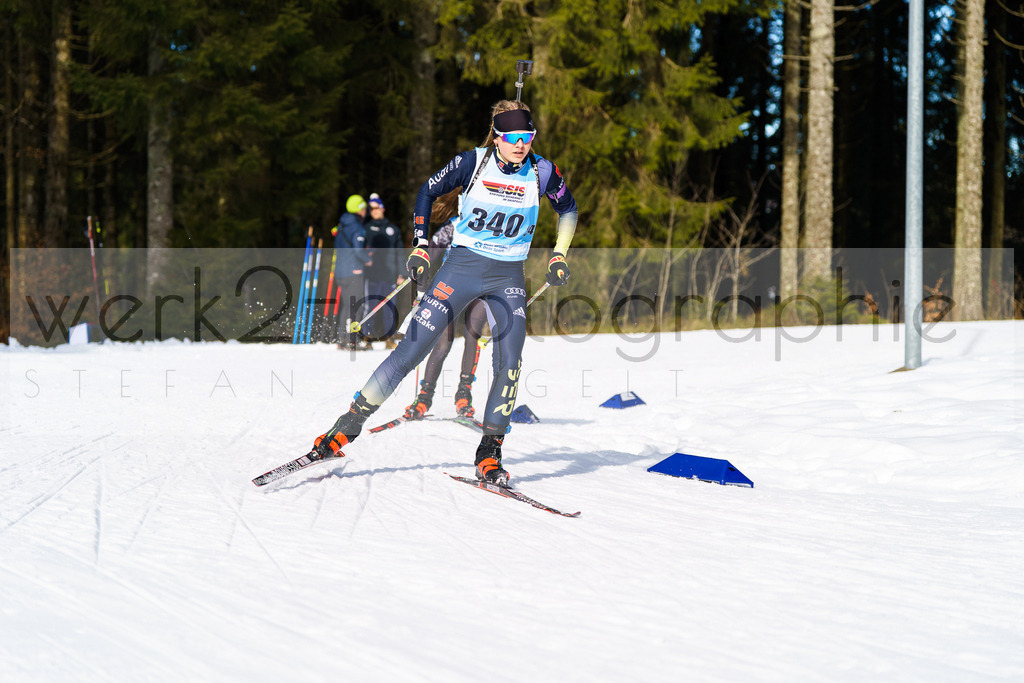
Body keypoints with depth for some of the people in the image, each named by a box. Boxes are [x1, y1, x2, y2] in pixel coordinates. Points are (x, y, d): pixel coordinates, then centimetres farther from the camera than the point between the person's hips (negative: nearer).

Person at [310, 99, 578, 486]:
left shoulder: (542, 172, -5)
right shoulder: (473, 162, -9)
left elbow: (568, 209, 14)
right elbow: (427, 192, 5)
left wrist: (559, 256, 5)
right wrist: (420, 247, -2)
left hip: (508, 277, 2)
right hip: (463, 265, -2)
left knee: (509, 364, -15)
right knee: (413, 347, -9)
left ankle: (489, 454, -3)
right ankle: (348, 427, -2)